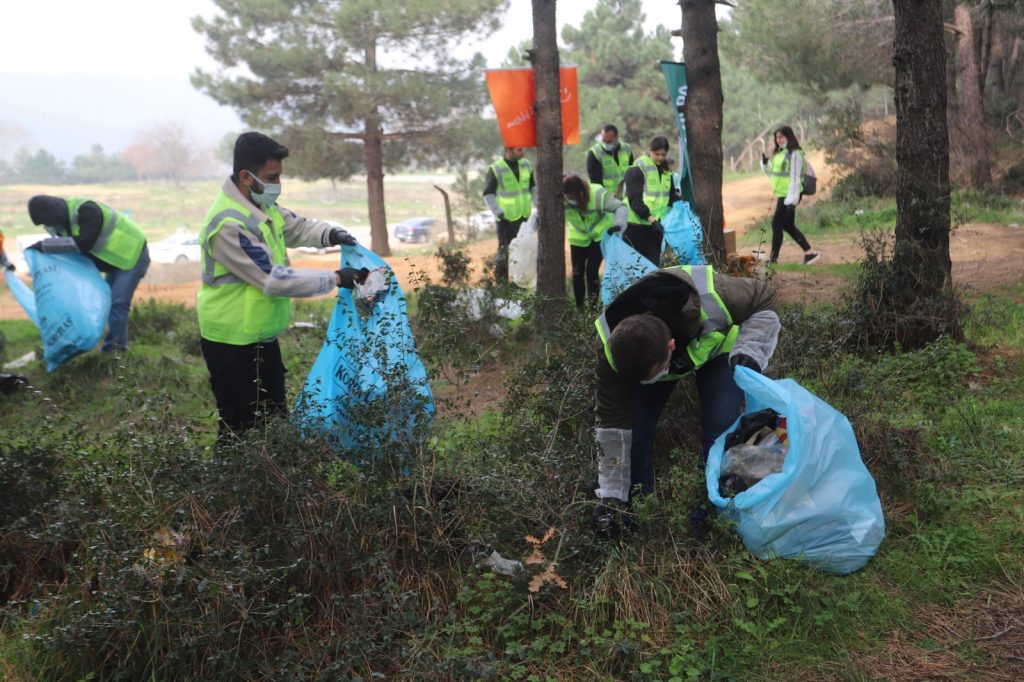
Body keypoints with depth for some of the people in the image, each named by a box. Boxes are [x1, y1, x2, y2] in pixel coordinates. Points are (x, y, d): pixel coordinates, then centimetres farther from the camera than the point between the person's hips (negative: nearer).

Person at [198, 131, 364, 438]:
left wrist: (329, 234, -8)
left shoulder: (262, 204, 1)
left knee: (275, 419, 20)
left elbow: (297, 226, 15)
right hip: (232, 345, -9)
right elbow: (275, 280, -29)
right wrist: (336, 279, -24)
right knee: (241, 430, 2)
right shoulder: (229, 224, -28)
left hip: (263, 337, 9)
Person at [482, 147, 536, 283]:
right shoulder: (495, 169, -13)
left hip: (524, 216, 6)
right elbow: (488, 194, -9)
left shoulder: (526, 164, 4)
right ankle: (501, 281, 8)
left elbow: (533, 187, 15)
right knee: (504, 251, -1)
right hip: (506, 219, -6)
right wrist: (498, 213, -17)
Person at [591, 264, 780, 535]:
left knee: (720, 429, -18)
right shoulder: (613, 350, -37)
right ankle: (634, 505, 8)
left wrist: (750, 349, -41)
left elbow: (766, 300, -23)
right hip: (650, 354, 1)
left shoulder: (710, 298, -45)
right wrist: (612, 495, -25)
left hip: (717, 349, -1)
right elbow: (614, 421, -27)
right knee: (634, 425, -13)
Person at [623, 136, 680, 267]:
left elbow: (671, 196, 18)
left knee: (653, 264, 8)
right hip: (635, 225, -6)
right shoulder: (637, 170, -10)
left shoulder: (667, 172, 12)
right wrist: (650, 218, -27)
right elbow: (634, 200, -18)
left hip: (655, 225, 6)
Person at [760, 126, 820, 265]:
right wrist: (765, 163, 2)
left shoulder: (794, 154, -13)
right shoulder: (779, 153, 14)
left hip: (790, 195, -9)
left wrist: (792, 200, -21)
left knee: (777, 224, -6)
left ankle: (773, 258, 1)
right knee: (788, 226, 14)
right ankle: (809, 253, 21)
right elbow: (771, 172, 22)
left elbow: (795, 177, -17)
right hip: (782, 195, 9)